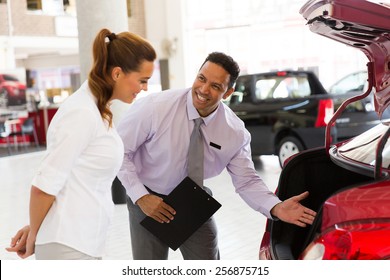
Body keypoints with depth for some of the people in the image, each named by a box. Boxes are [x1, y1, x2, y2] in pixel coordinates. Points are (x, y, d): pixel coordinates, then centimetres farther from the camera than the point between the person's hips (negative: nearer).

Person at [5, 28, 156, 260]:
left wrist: (35, 229, 9)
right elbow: (45, 186, -18)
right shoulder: (83, 113, -19)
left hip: (82, 241, 9)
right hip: (69, 246, -9)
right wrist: (33, 237, -3)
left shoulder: (96, 109, 10)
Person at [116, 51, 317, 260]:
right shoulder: (154, 107, -24)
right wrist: (141, 197, -21)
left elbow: (247, 181, -8)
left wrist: (276, 208, -26)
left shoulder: (235, 131, -15)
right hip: (148, 201, -2)